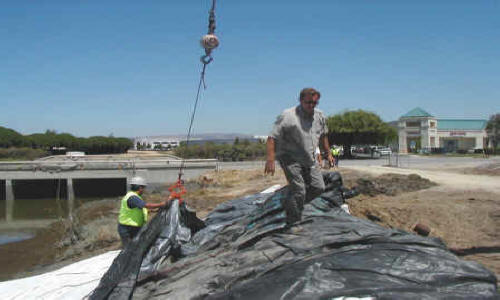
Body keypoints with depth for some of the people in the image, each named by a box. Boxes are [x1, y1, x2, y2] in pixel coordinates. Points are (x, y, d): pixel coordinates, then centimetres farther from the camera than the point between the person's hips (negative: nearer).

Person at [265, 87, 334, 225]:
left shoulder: (320, 116, 5)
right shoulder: (288, 116, -17)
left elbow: (323, 136, 23)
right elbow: (272, 138, -22)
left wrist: (328, 153, 22)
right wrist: (270, 160, -31)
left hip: (309, 159, 7)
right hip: (290, 158, -7)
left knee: (318, 187, 6)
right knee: (299, 191, -11)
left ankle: (289, 204, 23)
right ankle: (293, 224, 5)